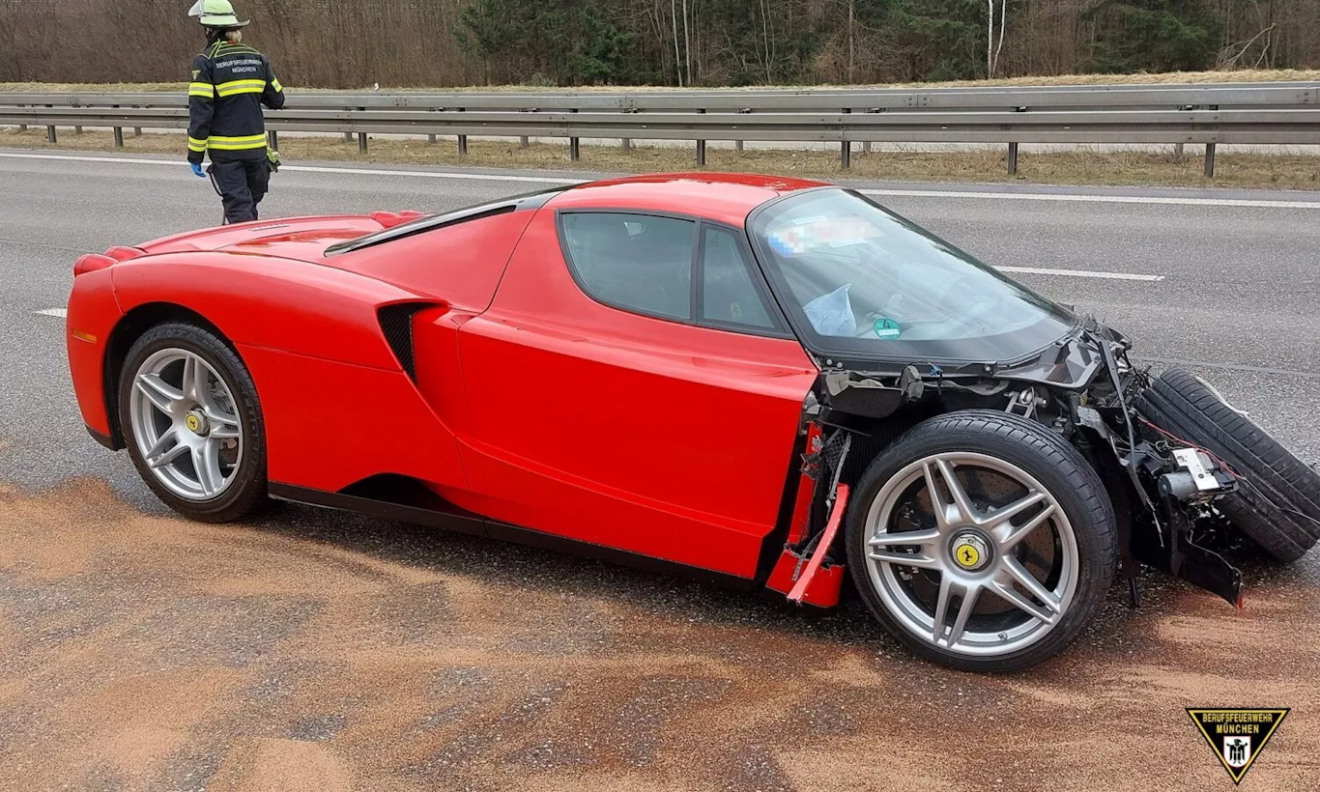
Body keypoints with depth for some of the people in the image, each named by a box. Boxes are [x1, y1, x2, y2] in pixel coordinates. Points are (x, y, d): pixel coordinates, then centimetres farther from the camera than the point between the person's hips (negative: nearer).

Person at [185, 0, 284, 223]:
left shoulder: (206, 61, -9)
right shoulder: (257, 58, 5)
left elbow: (200, 112, -13)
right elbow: (277, 100, 12)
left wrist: (195, 154, -7)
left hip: (225, 149, -4)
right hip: (256, 146, 4)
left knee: (238, 207, -4)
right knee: (250, 203, 18)